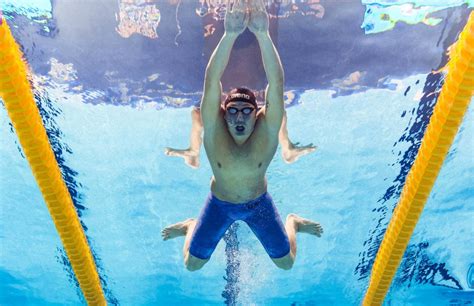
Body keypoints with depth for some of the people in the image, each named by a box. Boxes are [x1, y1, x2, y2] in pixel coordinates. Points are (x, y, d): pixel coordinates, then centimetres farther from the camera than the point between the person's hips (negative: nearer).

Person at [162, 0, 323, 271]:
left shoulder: (267, 129, -29)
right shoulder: (214, 128, -30)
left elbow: (276, 82, -43)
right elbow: (212, 79, -43)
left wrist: (263, 35, -55)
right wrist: (230, 35, -56)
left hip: (259, 203, 0)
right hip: (220, 204, 0)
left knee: (286, 262, 15)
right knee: (191, 264, 10)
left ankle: (292, 223, 45)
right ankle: (190, 227, 41)